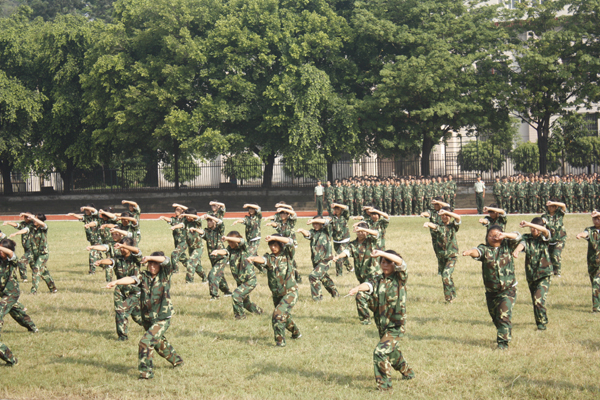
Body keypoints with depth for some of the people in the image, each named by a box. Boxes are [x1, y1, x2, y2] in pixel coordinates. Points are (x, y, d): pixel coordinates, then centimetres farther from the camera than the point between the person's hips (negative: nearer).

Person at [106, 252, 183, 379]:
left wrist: (149, 258, -29)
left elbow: (165, 260, -23)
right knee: (159, 343, 23)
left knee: (146, 342, -18)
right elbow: (131, 279, -19)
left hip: (162, 319, -5)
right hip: (147, 319, 5)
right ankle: (177, 360, 48)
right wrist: (116, 282, -36)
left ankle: (146, 372, -9)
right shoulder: (144, 276, -1)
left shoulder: (165, 275, -6)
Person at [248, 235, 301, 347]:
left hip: (290, 292, -5)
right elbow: (262, 260, -24)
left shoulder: (287, 254, -4)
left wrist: (274, 237, -32)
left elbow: (290, 242, -22)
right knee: (284, 316, 22)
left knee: (279, 314, -20)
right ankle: (296, 333, 48)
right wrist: (253, 258, -47)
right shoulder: (269, 258, -1)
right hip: (277, 295, 5)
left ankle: (280, 341, -10)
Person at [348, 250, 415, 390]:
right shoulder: (378, 280, 3)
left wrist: (382, 253, -37)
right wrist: (358, 288, -40)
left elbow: (400, 262, -25)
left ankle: (385, 384, -6)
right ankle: (407, 372, 51)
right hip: (382, 326, 6)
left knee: (380, 352, -19)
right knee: (392, 353, 25)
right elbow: (368, 285, -18)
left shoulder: (399, 278, -7)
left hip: (396, 326, -6)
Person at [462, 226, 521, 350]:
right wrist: (470, 252, -49)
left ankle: (503, 341, -12)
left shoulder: (507, 246, 2)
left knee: (504, 315, -15)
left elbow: (517, 237, -9)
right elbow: (478, 251, -24)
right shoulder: (485, 249, -3)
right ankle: (504, 334, 38)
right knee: (495, 317, 14)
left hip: (508, 290, -2)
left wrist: (505, 235, -28)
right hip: (491, 292, 2)